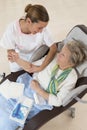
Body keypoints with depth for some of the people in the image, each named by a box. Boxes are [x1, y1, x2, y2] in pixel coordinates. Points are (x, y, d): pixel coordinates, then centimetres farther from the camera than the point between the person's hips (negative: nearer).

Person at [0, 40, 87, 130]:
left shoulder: (71, 77, -18)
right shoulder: (53, 57, -6)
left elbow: (58, 101, -16)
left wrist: (39, 90, -20)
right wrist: (18, 60, -10)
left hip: (38, 102, -5)